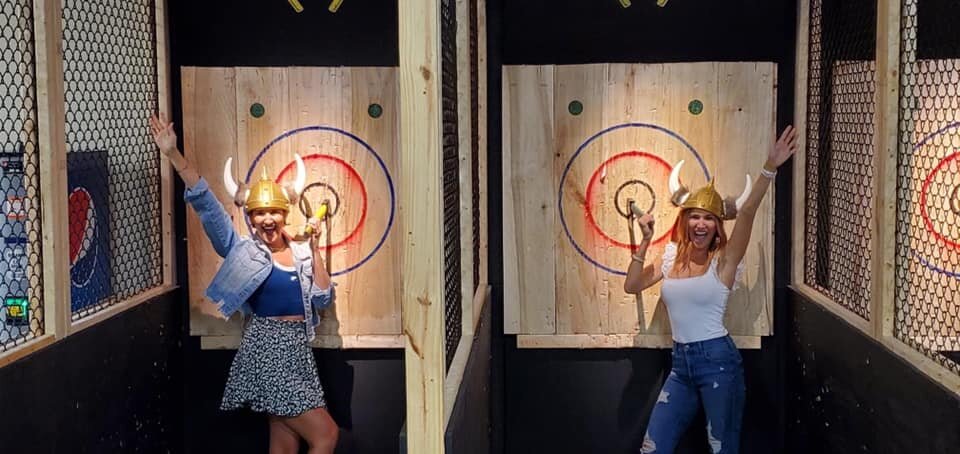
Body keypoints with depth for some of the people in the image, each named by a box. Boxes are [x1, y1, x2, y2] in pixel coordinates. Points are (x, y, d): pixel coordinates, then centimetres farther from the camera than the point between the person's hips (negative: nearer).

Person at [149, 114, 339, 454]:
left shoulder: (301, 252, 9)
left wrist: (314, 249, -3)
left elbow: (323, 300, 1)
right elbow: (205, 203, -9)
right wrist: (173, 154, -15)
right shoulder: (243, 250, -1)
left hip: (297, 352, 5)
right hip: (267, 352, -5)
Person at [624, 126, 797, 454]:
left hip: (717, 360, -5)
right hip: (681, 362, 5)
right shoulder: (672, 257, 9)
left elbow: (748, 210, -20)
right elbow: (632, 285, 8)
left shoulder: (724, 261, -7)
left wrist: (770, 168, -31)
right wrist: (644, 242, 0)